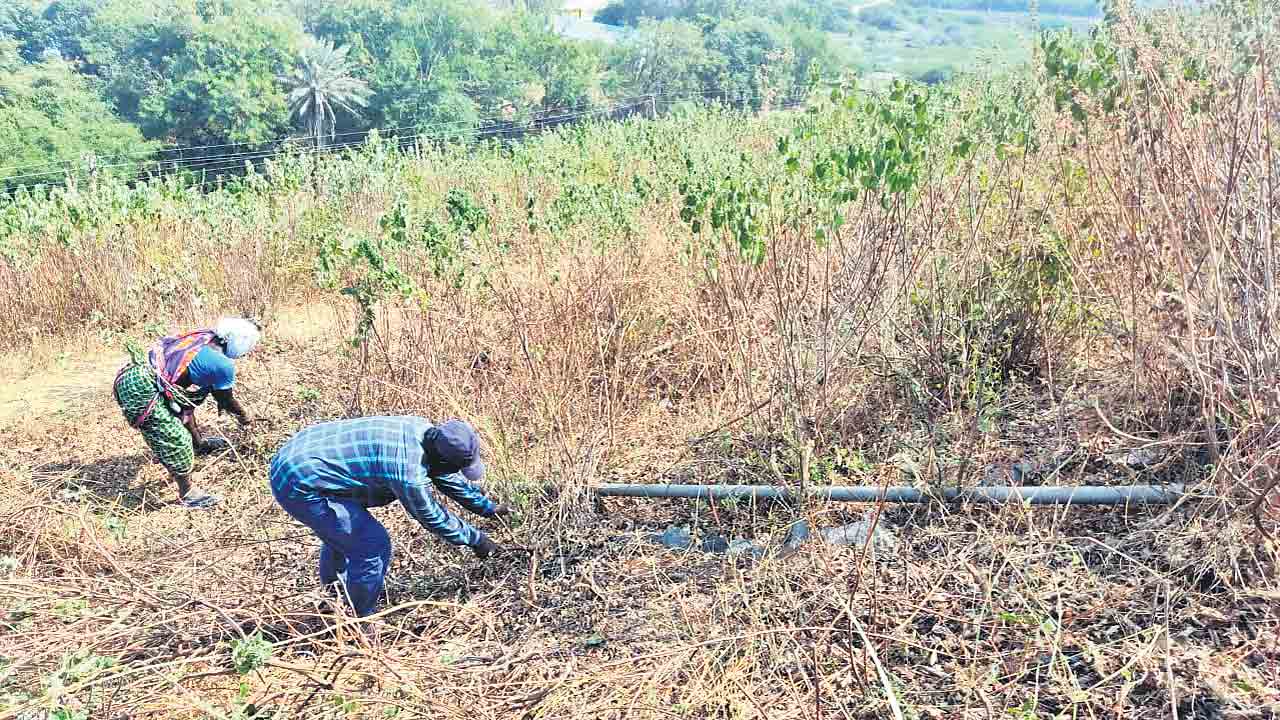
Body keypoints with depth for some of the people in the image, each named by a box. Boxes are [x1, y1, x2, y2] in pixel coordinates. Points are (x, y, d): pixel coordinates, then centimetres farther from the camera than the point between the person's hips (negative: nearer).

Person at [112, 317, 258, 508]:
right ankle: (187, 494, 16)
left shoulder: (204, 336, 8)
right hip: (140, 391, -10)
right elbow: (227, 399, 5)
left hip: (132, 373, 10)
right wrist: (244, 417, 24)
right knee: (176, 441, 0)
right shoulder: (224, 365, -14)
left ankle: (198, 444, 52)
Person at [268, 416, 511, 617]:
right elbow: (432, 517, -9)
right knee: (373, 545, -8)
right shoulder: (409, 474, -27)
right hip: (300, 485, -10)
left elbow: (449, 477, 15)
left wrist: (488, 507, 24)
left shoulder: (423, 429, -1)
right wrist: (475, 540, 5)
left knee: (340, 531, 31)